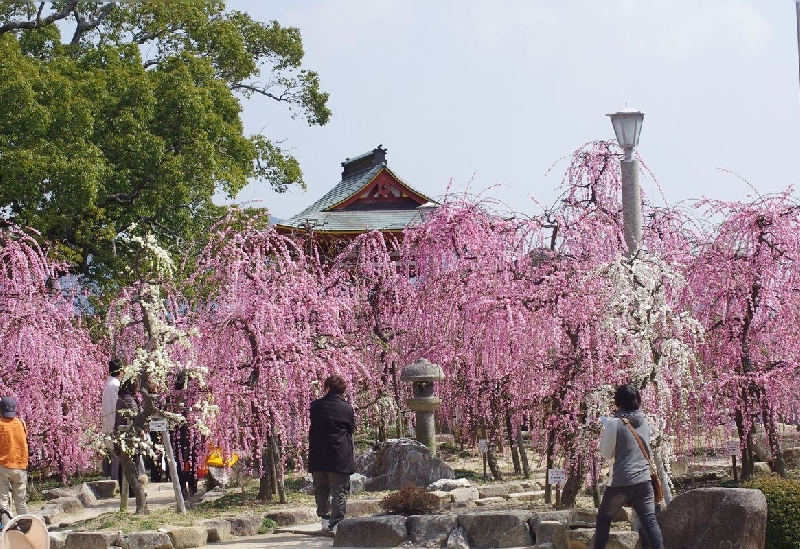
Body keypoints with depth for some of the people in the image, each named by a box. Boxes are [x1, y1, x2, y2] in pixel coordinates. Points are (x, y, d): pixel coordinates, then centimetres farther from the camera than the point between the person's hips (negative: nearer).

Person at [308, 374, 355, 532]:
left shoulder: (316, 406, 1)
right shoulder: (348, 408, -3)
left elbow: (313, 428, 12)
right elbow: (350, 430, 7)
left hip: (318, 457, 2)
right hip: (340, 458, -2)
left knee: (321, 490, 14)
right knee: (339, 491, 0)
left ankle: (325, 518, 15)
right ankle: (337, 522, -5)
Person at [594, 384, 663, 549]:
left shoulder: (615, 423, -9)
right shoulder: (644, 422, 8)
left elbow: (606, 453, -2)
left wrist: (606, 428, 11)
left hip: (620, 482, -4)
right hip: (643, 480, 4)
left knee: (603, 520, 13)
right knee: (650, 522, -1)